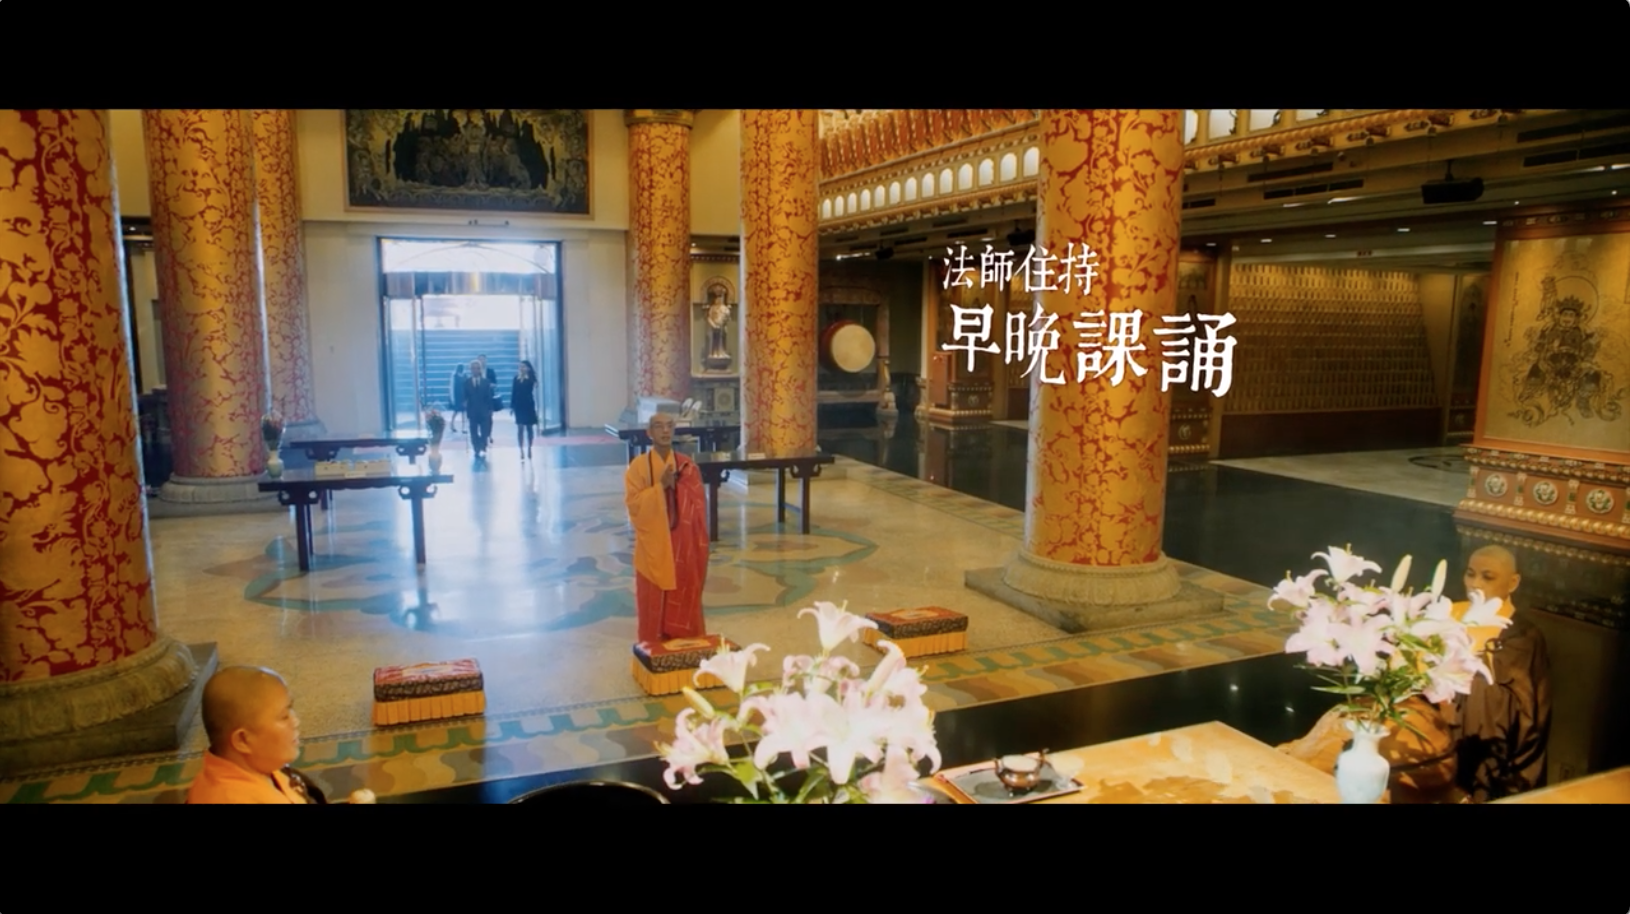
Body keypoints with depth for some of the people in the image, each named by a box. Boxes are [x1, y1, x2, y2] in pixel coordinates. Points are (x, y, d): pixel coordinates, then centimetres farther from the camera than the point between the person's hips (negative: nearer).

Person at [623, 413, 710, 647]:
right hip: (654, 549, -2)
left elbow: (699, 505, 5)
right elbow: (633, 504, -12)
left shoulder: (687, 465, 3)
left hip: (683, 548, 2)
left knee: (685, 604, 8)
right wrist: (660, 486, -19)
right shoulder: (638, 466, -4)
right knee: (654, 606, 3)